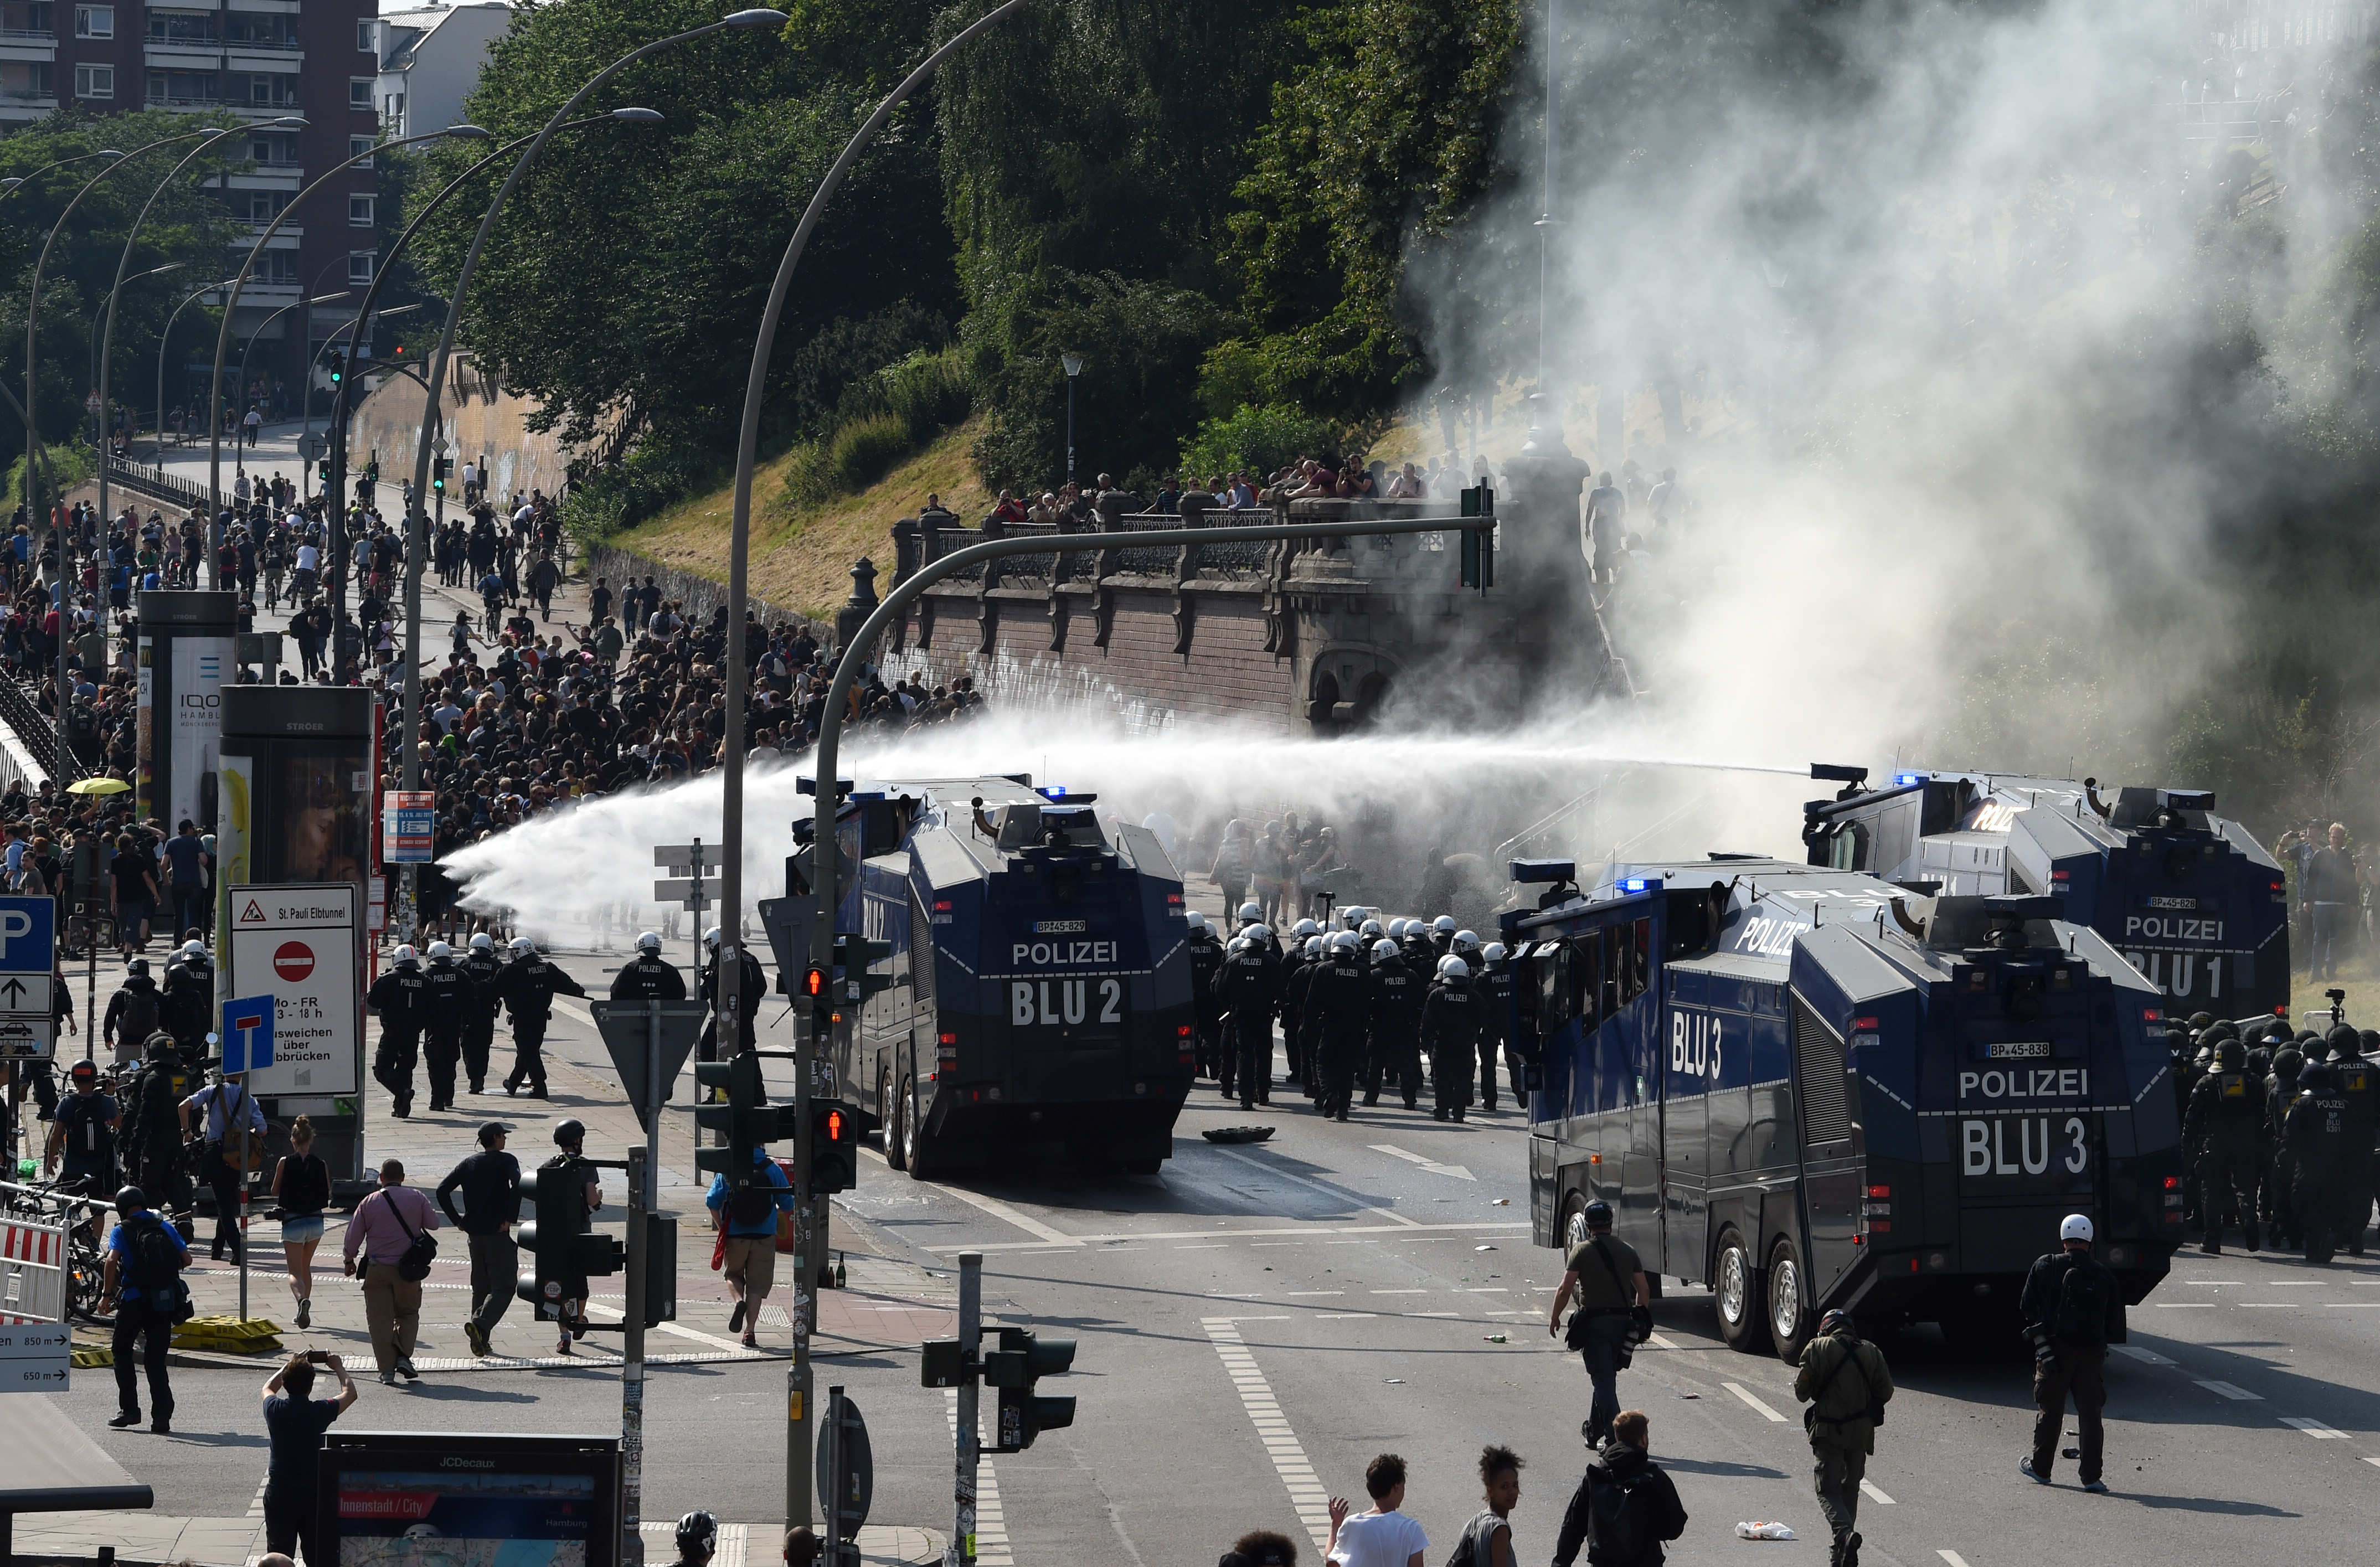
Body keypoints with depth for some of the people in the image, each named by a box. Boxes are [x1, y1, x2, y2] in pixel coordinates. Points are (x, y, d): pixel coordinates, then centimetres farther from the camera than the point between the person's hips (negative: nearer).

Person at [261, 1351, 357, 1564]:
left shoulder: (275, 1410, -8)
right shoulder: (320, 1411, -12)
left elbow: (268, 1388, 18)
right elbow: (350, 1393, 7)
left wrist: (290, 1365, 27)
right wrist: (339, 1368, 22)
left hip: (279, 1493, 1)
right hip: (313, 1493, -1)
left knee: (278, 1556, 6)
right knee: (317, 1557, 6)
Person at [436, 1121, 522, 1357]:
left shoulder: (468, 1164, 11)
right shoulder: (506, 1161, -5)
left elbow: (443, 1190, 4)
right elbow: (517, 1185, -24)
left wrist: (457, 1220, 9)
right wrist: (510, 1219, -17)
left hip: (474, 1232, 6)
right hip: (498, 1232, -6)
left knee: (480, 1287, 16)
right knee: (503, 1286, -4)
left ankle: (481, 1339, 13)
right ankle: (481, 1324, -27)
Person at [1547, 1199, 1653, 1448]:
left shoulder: (1583, 1251, -6)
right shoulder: (1627, 1251, 8)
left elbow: (1565, 1290, -10)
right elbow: (1644, 1290, 9)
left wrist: (1555, 1318, 3)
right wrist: (1641, 1320, 20)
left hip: (1595, 1322, -5)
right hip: (1622, 1322, 5)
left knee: (1603, 1381, -6)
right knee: (1606, 1378, 19)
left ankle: (1614, 1435, -16)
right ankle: (1595, 1431, 29)